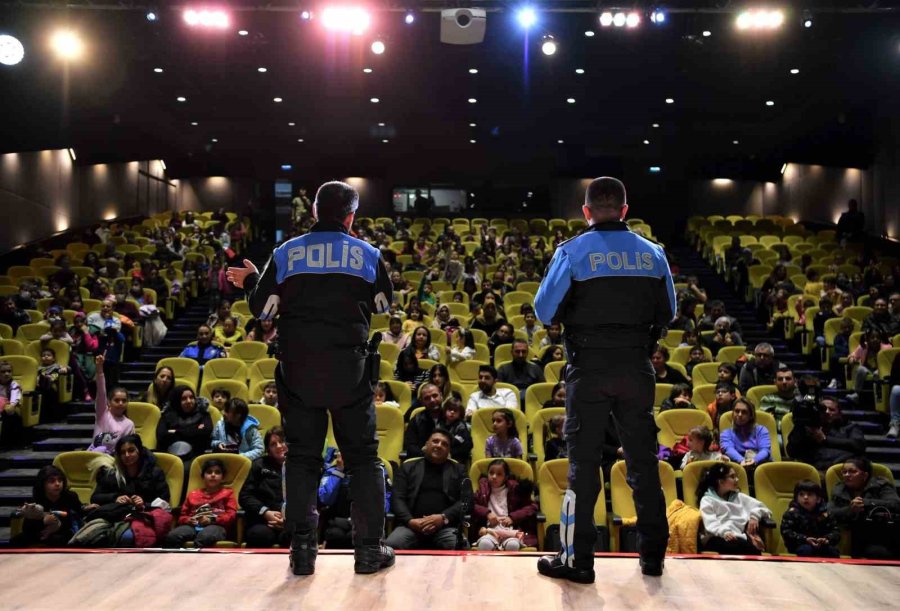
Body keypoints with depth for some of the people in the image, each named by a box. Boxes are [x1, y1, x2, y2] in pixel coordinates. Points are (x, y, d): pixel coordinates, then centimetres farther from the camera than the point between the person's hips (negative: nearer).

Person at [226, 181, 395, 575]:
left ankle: (302, 550, 10)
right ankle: (369, 548, 10)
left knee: (302, 457, 9)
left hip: (298, 370, 1)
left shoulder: (285, 253, 1)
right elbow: (384, 306, 13)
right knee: (363, 457, 8)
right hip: (350, 370, -1)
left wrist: (250, 281, 23)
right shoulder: (368, 254, 1)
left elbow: (263, 310, 4)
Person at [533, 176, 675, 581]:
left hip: (589, 368, -3)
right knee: (643, 459, 12)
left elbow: (545, 312, -6)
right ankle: (652, 554, 21)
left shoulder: (573, 252, -7)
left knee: (583, 462, 4)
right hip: (637, 368, 3)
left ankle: (577, 558, 9)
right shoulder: (652, 253, 4)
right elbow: (667, 313, 10)